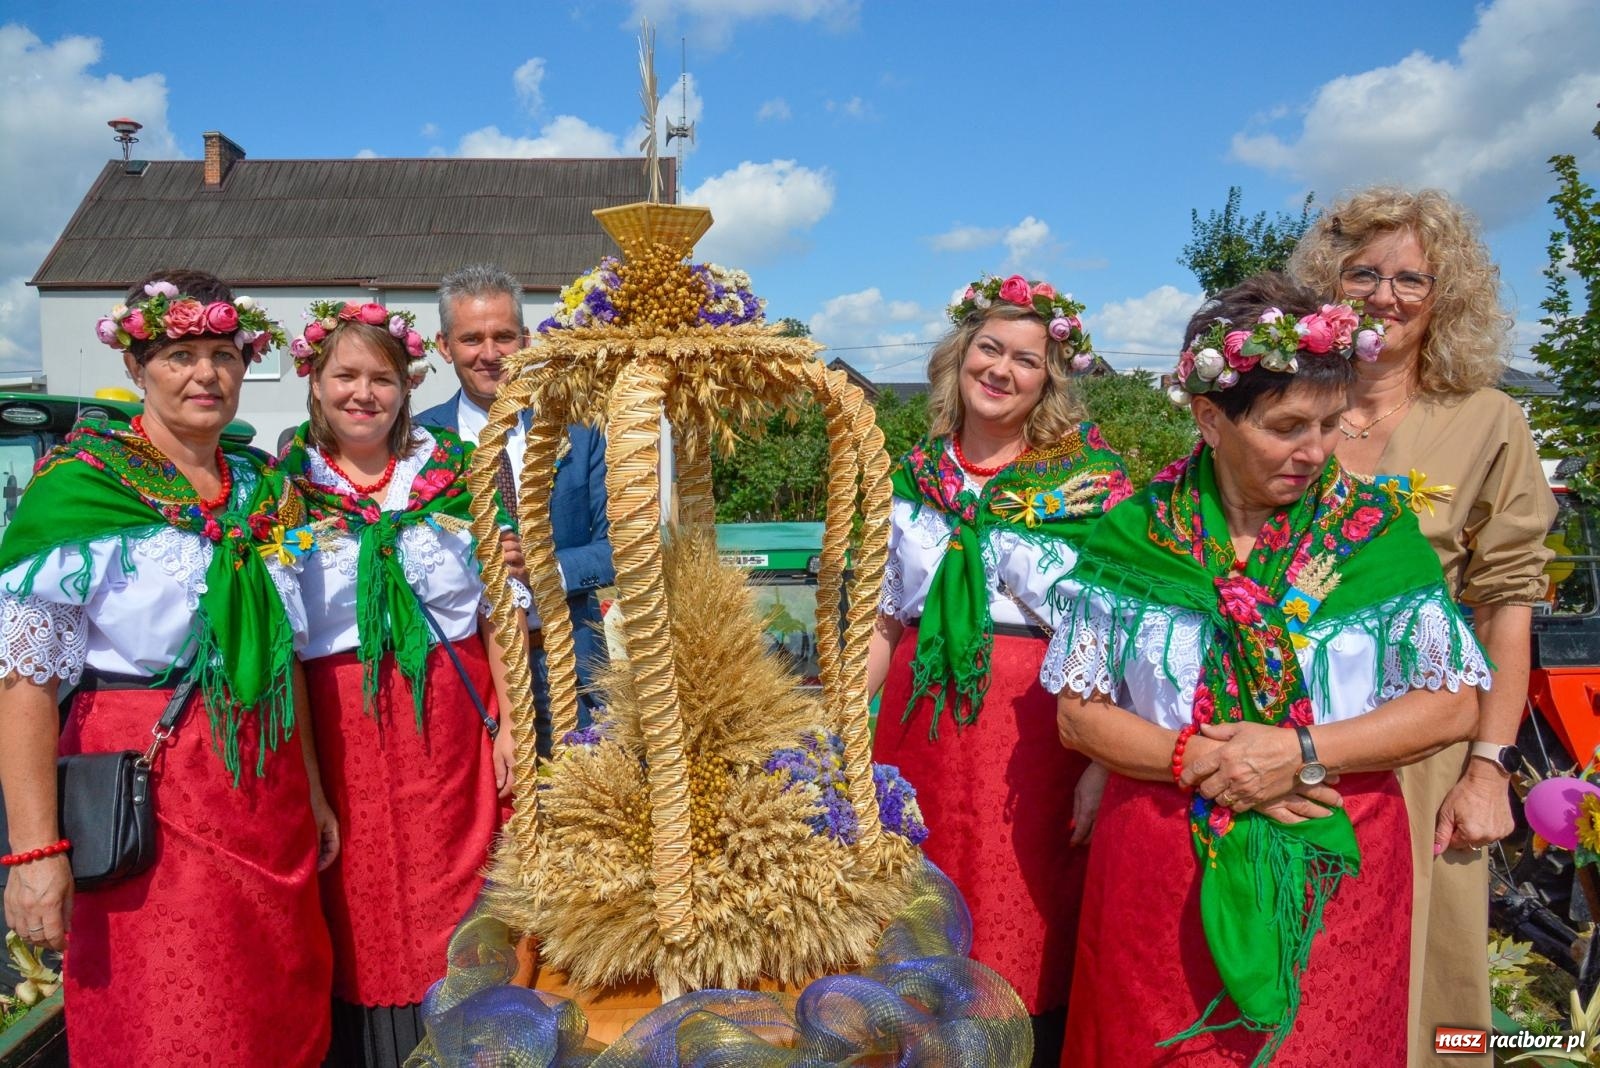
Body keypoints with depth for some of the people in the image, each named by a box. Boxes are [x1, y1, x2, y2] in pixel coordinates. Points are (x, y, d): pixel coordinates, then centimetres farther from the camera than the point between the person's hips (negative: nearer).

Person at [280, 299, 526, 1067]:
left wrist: (508, 722, 0)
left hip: (452, 715, 1)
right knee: (365, 908, 8)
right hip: (345, 722, -1)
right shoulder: (287, 488, 2)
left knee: (455, 894, 8)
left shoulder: (450, 472, 4)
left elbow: (495, 606, 4)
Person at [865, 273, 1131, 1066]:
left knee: (1021, 937, 5)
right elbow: (884, 623, 12)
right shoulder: (913, 479, 7)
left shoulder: (1089, 478, -3)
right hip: (920, 725, 4)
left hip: (1030, 729, -3)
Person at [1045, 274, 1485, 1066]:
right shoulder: (1134, 534, -5)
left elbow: (1452, 703, -4)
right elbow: (1078, 711, -4)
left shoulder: (1378, 531, -3)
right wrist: (1198, 762, -18)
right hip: (1161, 876, 0)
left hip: (1336, 866, 1)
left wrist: (1302, 752, -17)